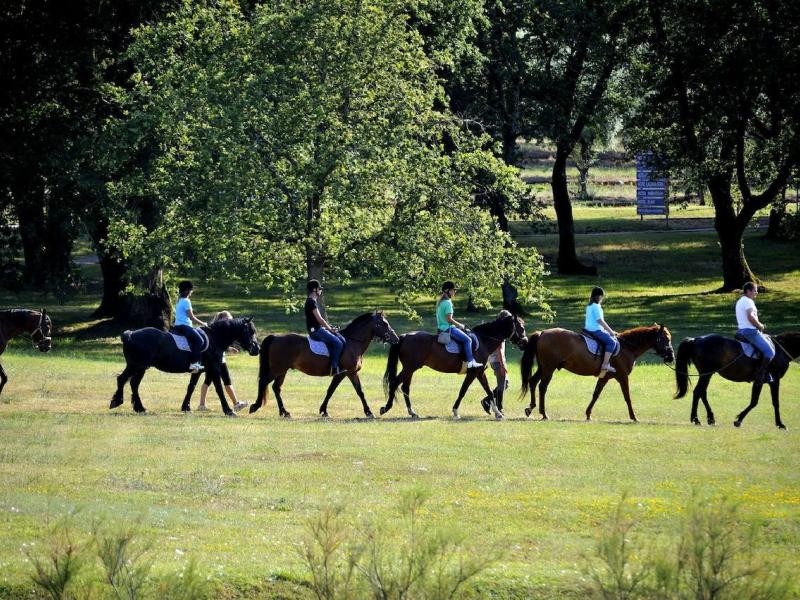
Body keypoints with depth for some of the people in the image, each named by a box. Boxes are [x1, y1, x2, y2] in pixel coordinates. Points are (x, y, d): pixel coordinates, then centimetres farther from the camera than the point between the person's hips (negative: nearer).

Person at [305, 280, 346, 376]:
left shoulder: (313, 302, 17)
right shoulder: (311, 302, -15)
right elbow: (319, 319, -18)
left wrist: (330, 327, 11)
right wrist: (330, 329, -9)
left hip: (320, 329, 10)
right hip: (315, 331, -10)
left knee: (342, 339, 5)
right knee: (338, 343, -19)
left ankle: (340, 365, 4)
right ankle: (334, 368, -17)